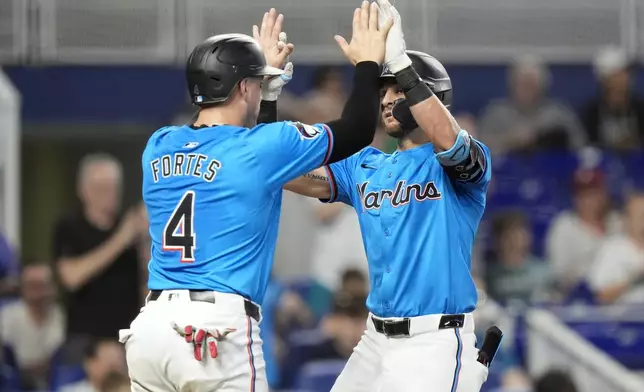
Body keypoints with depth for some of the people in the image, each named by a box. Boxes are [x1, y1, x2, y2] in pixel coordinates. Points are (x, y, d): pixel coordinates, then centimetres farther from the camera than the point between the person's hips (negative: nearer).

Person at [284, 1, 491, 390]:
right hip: (376, 342, 7)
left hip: (436, 346, -7)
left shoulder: (464, 164, -4)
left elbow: (449, 142, -28)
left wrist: (398, 59, -34)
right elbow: (298, 178, 3)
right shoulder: (366, 167, 15)